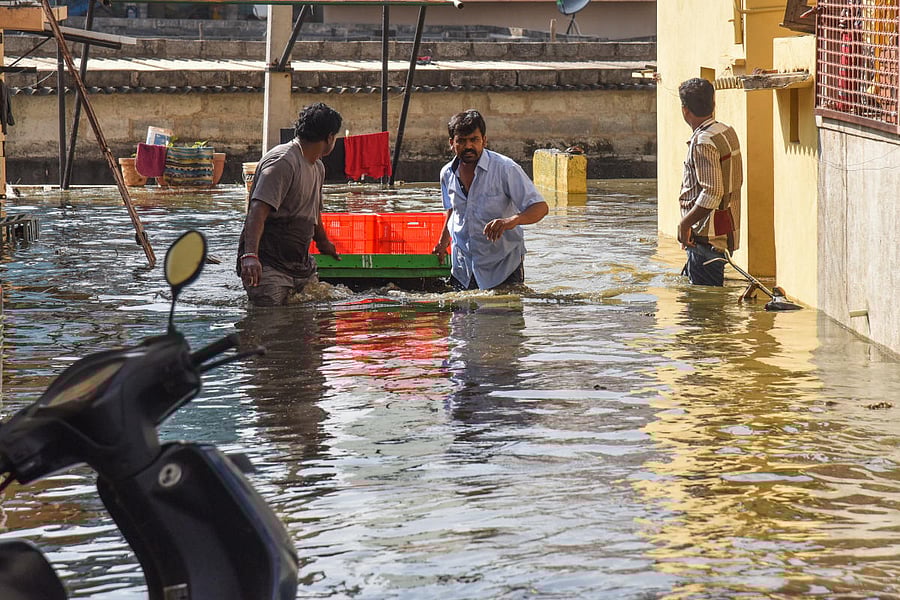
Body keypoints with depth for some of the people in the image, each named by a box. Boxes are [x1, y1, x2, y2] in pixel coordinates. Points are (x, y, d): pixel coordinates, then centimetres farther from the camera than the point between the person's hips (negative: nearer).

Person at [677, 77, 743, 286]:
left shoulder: (703, 143, -18)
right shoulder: (728, 132, 10)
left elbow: (712, 194, -25)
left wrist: (685, 223, -18)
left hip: (707, 237, -10)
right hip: (727, 233, 10)